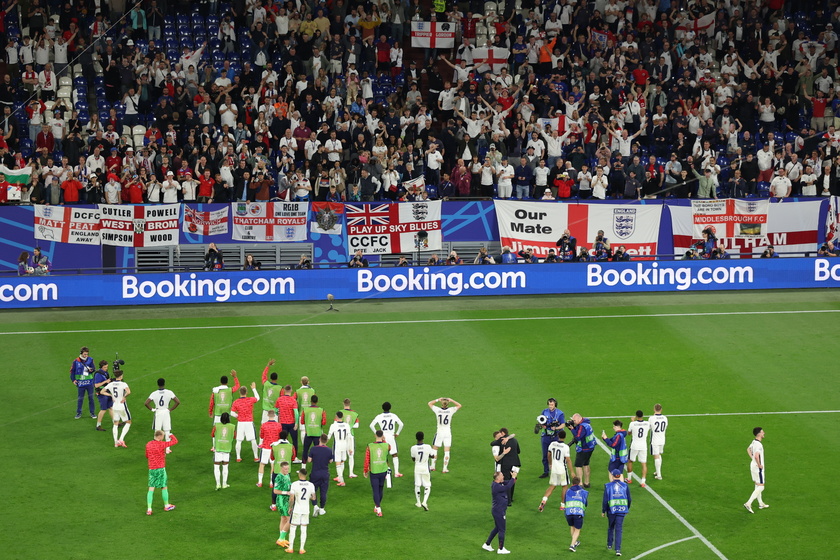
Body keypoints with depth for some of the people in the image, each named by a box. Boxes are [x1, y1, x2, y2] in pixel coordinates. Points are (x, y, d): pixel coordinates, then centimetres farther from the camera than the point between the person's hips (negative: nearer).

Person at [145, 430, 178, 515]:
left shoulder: (148, 445, 3)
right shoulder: (161, 444, -13)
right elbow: (175, 441, -7)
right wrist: (171, 435, 14)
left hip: (151, 469, 4)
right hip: (160, 469, -4)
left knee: (151, 489, 4)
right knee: (164, 487, 12)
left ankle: (149, 509, -1)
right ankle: (166, 506, 26)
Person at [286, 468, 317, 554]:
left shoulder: (294, 484, -14)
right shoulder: (311, 485, -4)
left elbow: (291, 499, -15)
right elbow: (313, 498, 1)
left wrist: (290, 507, 0)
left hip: (296, 510, -2)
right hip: (306, 510, 2)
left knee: (293, 528, 9)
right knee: (303, 529, 9)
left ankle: (290, 548, 13)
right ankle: (302, 548, 10)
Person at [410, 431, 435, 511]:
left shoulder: (413, 448, -13)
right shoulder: (428, 447, -17)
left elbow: (413, 459, 1)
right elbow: (432, 457, -2)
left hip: (417, 468, 1)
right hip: (425, 468, -1)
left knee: (417, 485, 16)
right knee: (427, 486, 8)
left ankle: (418, 502, 23)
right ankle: (424, 502, -9)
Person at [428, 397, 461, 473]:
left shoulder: (437, 410, -12)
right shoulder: (450, 410, -11)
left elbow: (429, 403, 4)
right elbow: (459, 405, 4)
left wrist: (438, 400, 4)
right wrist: (451, 401, 0)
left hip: (439, 433, 0)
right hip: (448, 433, 0)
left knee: (434, 449, 14)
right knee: (446, 451, 4)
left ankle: (432, 466, 18)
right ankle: (445, 468, 5)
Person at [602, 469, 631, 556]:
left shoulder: (607, 486, -5)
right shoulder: (625, 485, 0)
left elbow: (605, 500, -5)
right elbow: (629, 499, 6)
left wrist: (603, 511, 6)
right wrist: (627, 509, 22)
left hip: (611, 510, 0)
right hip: (622, 510, 0)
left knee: (611, 527, 20)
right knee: (618, 530, 1)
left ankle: (609, 545, 31)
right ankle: (618, 549, -6)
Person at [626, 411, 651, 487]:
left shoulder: (633, 424, -12)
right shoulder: (647, 423, -6)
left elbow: (629, 433, 7)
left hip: (634, 446, -1)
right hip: (643, 446, 1)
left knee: (630, 461, 19)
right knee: (644, 464, 6)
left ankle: (629, 479, 27)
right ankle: (643, 481, -1)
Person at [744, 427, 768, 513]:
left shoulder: (754, 442, 6)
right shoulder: (759, 444, -25)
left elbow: (748, 449, 25)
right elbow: (756, 456, -38)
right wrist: (759, 465, -23)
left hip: (753, 465, 10)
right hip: (758, 468, -10)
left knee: (757, 485, 19)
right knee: (761, 487, -5)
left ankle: (761, 504, 31)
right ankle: (748, 504, -11)